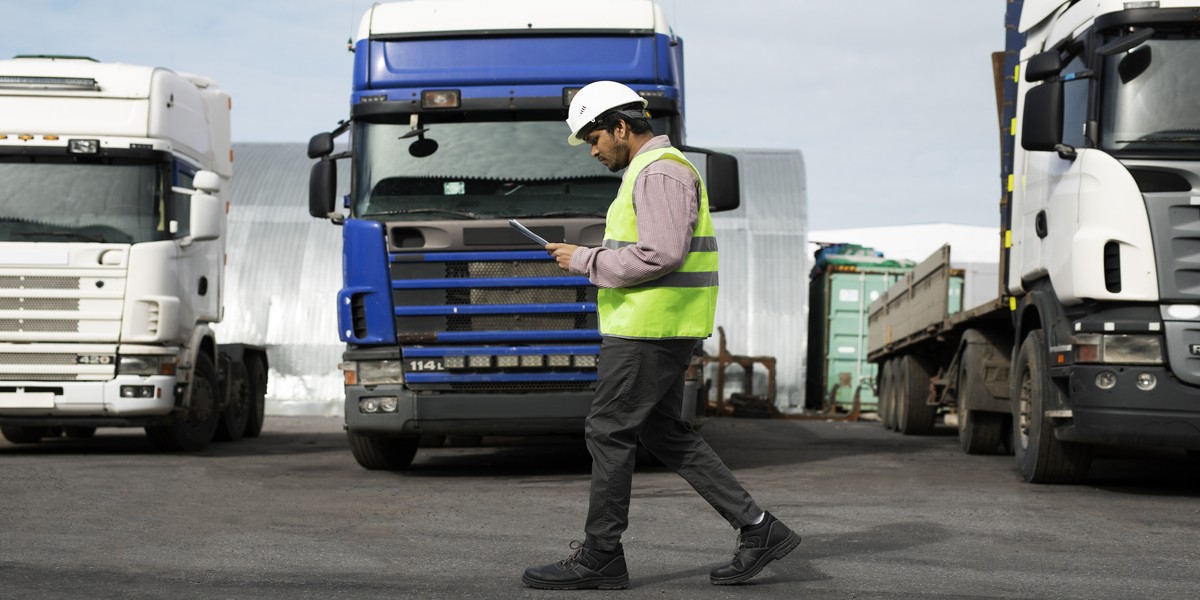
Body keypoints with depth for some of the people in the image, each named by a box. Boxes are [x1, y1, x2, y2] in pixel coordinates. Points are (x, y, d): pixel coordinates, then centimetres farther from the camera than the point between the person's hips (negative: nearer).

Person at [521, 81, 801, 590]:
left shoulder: (660, 171, -14)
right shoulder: (650, 171, 20)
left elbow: (662, 255, -24)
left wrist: (586, 261, -15)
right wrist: (593, 260, 12)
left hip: (651, 326, -11)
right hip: (662, 328, 11)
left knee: (608, 433, -3)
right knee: (664, 434, 12)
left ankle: (600, 557, 5)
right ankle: (758, 531, 11)